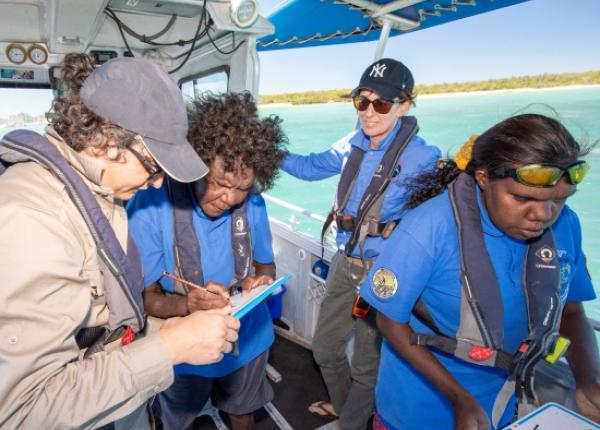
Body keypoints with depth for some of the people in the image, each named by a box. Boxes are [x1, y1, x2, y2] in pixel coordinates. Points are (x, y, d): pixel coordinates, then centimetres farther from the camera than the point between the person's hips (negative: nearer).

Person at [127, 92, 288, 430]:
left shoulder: (252, 204, -14)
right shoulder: (150, 207, -25)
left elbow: (266, 264, 0)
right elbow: (145, 296, -17)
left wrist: (262, 281, -23)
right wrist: (186, 304, -38)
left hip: (247, 338, 3)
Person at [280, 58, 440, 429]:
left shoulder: (420, 157, -16)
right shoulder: (352, 146, 2)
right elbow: (310, 167, 13)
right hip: (344, 264, 6)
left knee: (367, 363, 12)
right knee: (325, 347, 23)